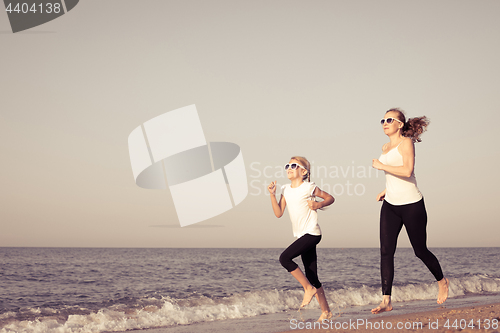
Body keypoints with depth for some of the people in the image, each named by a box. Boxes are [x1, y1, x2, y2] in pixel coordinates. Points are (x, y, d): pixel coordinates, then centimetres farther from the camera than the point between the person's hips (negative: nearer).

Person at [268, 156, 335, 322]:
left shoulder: (309, 187, -5)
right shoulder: (286, 190, 11)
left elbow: (330, 198, 4)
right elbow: (278, 213, 6)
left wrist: (319, 204, -14)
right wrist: (272, 194, -3)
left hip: (312, 233, -7)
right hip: (301, 235, 7)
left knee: (285, 257, -20)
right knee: (312, 276, 7)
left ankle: (309, 288, -6)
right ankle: (325, 311, 15)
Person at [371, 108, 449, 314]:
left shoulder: (406, 142, -9)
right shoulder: (385, 148, 14)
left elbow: (407, 171, -23)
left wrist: (381, 166, -17)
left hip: (411, 205, -6)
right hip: (390, 206, 7)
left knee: (420, 251, 5)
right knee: (386, 251, -7)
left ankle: (442, 282, 33)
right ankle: (386, 300, -7)